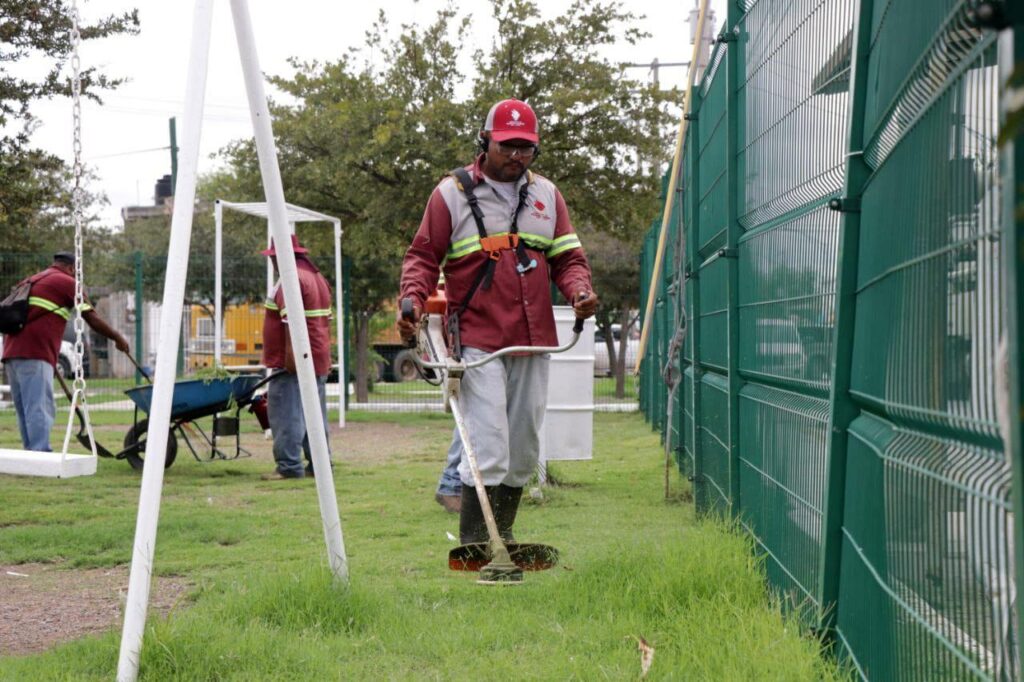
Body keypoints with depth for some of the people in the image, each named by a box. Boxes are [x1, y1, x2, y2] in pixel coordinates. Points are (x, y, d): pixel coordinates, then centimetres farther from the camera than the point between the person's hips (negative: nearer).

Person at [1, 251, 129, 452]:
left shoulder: (32, 281, 28)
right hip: (34, 354, -8)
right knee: (40, 410, -13)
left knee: (26, 412, 10)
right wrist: (118, 338, 15)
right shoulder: (67, 282, 4)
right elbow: (93, 320, 2)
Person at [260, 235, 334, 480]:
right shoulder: (317, 277, 19)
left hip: (293, 362, -10)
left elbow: (291, 321, -22)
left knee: (286, 414, -8)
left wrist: (291, 352, -25)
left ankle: (289, 466, -10)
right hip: (318, 359, 10)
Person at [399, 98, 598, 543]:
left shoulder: (547, 195, 14)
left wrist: (579, 290, -7)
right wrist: (413, 299, -15)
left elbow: (568, 257, 14)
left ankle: (502, 538, 23)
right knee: (488, 447, -13)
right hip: (477, 342, -5)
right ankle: (473, 547, -8)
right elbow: (423, 256, 3)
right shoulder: (452, 193, 1)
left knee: (524, 449, 10)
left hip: (533, 342, 5)